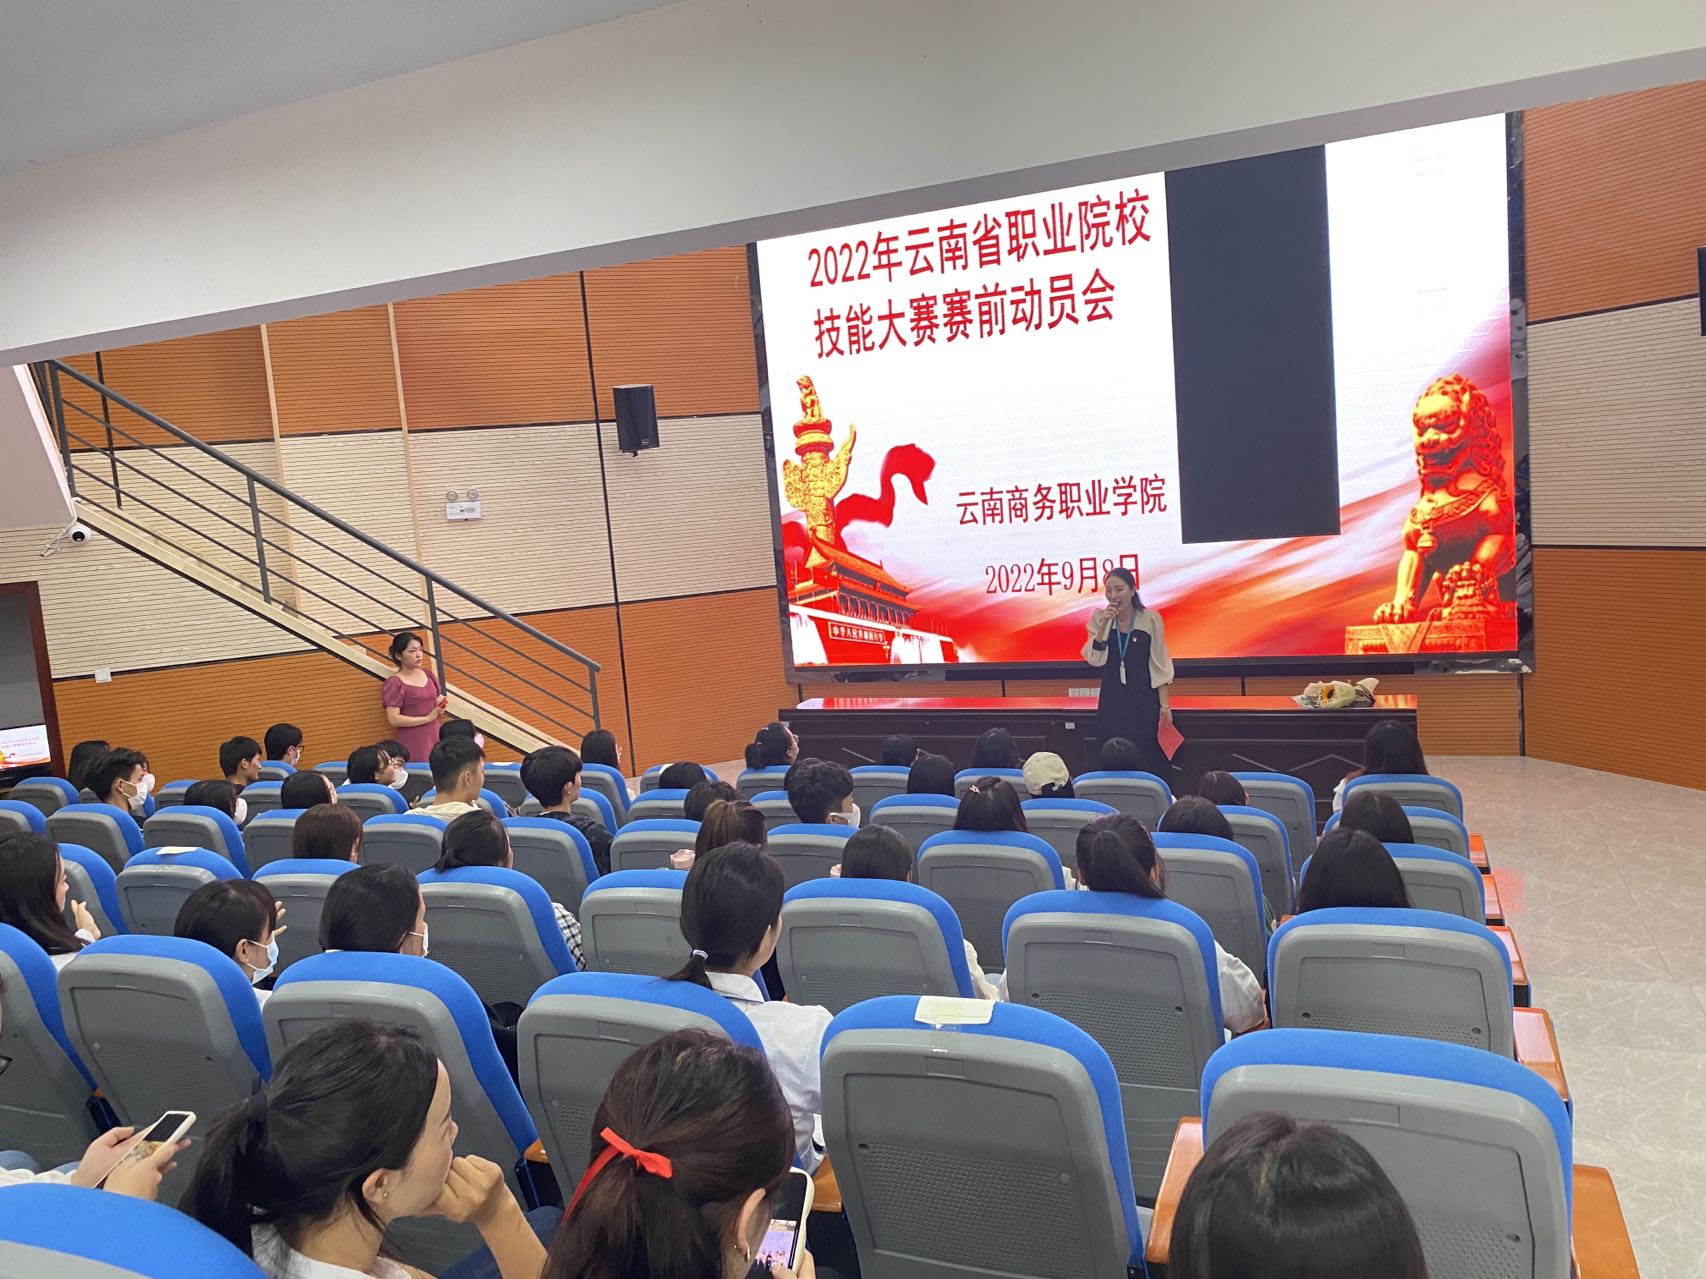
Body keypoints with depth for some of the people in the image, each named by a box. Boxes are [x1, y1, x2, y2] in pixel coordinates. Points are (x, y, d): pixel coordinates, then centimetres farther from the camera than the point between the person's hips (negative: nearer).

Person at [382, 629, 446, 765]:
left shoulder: (428, 675, 8)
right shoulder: (395, 683, -10)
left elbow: (439, 698, 22)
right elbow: (393, 719, -15)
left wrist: (440, 707, -1)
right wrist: (427, 718, -15)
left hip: (434, 736, 5)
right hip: (413, 742, -5)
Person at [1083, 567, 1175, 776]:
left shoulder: (1150, 619, -5)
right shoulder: (1099, 618, 1)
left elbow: (1159, 665, -3)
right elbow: (1094, 659, -7)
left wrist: (1164, 705, -5)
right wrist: (1104, 625, -16)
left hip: (1144, 700, -2)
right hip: (1111, 702, 2)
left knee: (1149, 760, -1)